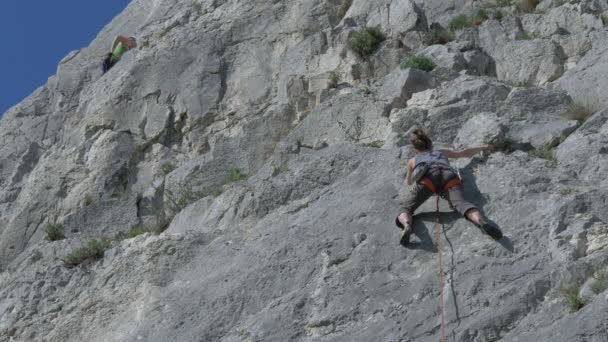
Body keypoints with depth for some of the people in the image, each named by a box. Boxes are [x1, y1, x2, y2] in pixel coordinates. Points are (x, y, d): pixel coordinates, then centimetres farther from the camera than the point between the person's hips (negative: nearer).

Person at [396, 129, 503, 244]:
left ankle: (407, 226, -41)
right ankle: (481, 221, -59)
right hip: (449, 175, 1)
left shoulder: (413, 160, 39)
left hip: (427, 178, -1)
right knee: (461, 203, -25)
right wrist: (484, 147, 71)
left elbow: (409, 182, 56)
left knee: (405, 212, -3)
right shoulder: (442, 152, 43)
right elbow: (466, 153, 55)